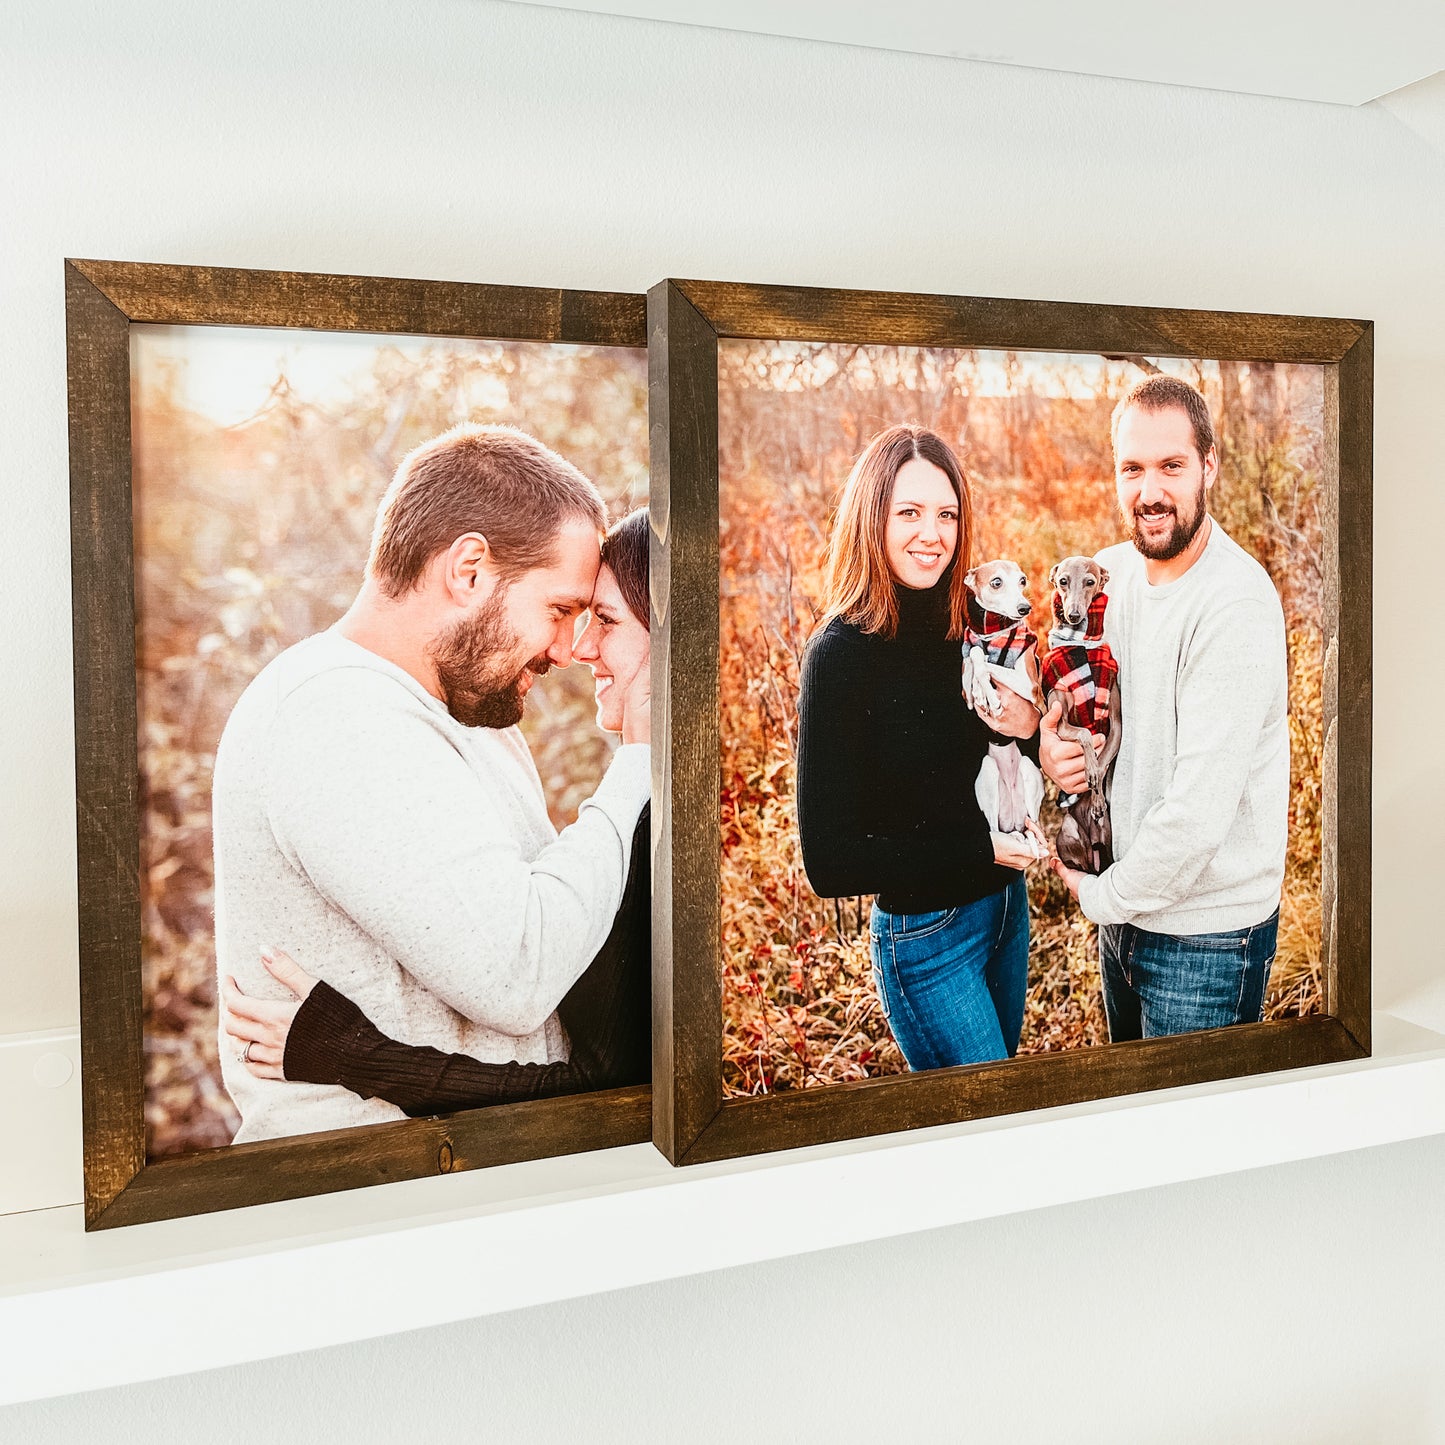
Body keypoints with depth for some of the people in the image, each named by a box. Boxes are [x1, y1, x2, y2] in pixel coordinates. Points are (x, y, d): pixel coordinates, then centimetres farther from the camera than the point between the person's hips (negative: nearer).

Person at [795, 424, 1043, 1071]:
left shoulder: (973, 623, -2)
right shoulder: (842, 654, -19)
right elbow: (831, 863, -19)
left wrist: (1030, 731, -14)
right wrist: (980, 849, -17)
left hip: (1006, 906, 6)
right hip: (923, 937, -6)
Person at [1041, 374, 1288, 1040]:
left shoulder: (1236, 603, -23)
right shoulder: (1109, 570, 0)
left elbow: (1200, 809, -27)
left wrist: (1101, 895, -14)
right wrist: (1053, 741, -9)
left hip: (1206, 932, -7)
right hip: (1125, 908, 7)